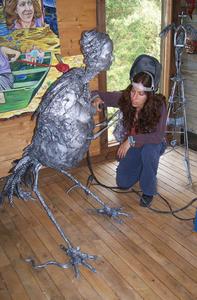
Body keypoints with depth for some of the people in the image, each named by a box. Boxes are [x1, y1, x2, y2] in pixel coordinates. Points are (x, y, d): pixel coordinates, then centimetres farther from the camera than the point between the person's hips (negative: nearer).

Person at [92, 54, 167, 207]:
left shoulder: (158, 105, -31)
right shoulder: (124, 98, -23)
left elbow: (159, 136, -35)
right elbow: (97, 94, -15)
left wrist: (132, 139, -41)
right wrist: (96, 98, -39)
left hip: (152, 144, -3)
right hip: (131, 145, 3)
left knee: (148, 151, -39)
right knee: (123, 183, -1)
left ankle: (148, 191, -14)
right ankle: (142, 168, 30)